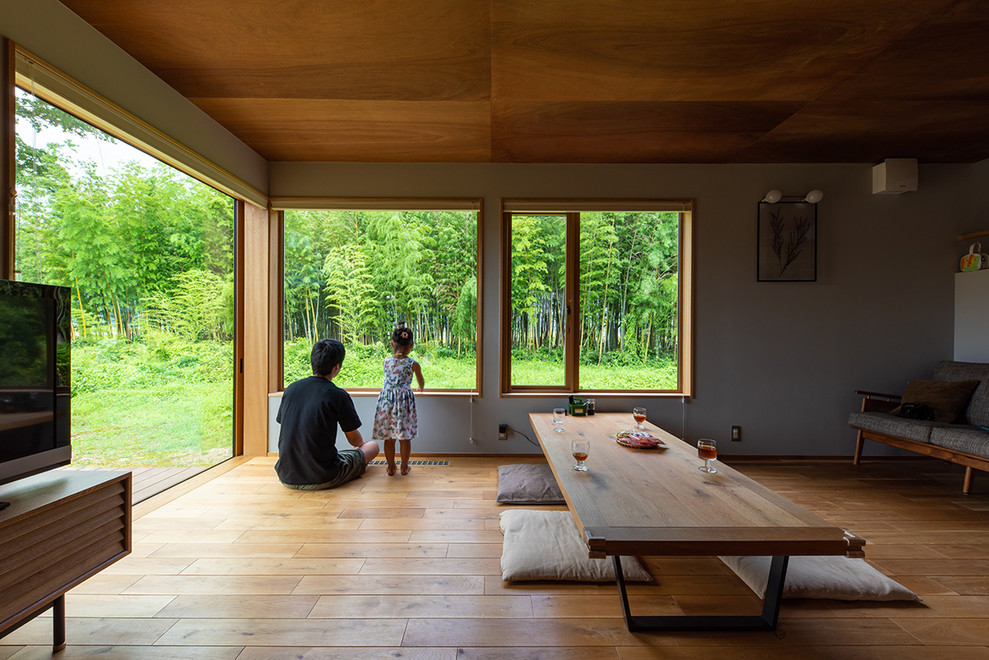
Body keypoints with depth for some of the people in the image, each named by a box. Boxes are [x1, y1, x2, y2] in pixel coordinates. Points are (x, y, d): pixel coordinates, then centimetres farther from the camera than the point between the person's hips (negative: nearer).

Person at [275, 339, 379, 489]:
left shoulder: (290, 389, 0)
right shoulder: (338, 396, -15)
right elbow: (355, 440, -3)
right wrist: (361, 443, 24)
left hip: (286, 478, 6)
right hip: (323, 480, -6)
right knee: (373, 446, 15)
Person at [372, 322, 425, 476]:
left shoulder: (386, 361, -1)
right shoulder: (413, 364, -5)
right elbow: (421, 382, 12)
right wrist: (421, 388, 35)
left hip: (386, 399, 2)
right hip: (405, 400, -2)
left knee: (388, 437, 12)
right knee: (405, 437, 10)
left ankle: (391, 467, 23)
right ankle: (404, 467, 20)